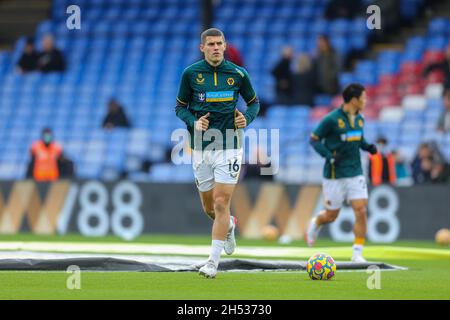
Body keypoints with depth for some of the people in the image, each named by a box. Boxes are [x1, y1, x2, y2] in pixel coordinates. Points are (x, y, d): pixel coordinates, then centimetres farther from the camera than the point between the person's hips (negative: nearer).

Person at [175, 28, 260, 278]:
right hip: (201, 147, 2)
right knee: (209, 208, 10)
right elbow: (180, 107, 8)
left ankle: (214, 262, -7)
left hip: (229, 147, -2)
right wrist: (194, 122, -12)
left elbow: (254, 102, 12)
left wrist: (247, 118, -8)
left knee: (221, 203, -11)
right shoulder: (191, 74, -1)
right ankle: (229, 225, 46)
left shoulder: (238, 74, -1)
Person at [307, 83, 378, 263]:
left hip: (355, 174, 5)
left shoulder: (359, 119, 6)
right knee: (331, 215, 7)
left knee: (361, 211, -9)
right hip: (334, 175, -5)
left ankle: (357, 253, -3)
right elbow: (314, 139, -8)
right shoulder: (332, 119, -14)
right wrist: (329, 156, -21)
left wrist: (368, 147, 1)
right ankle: (315, 224, 43)